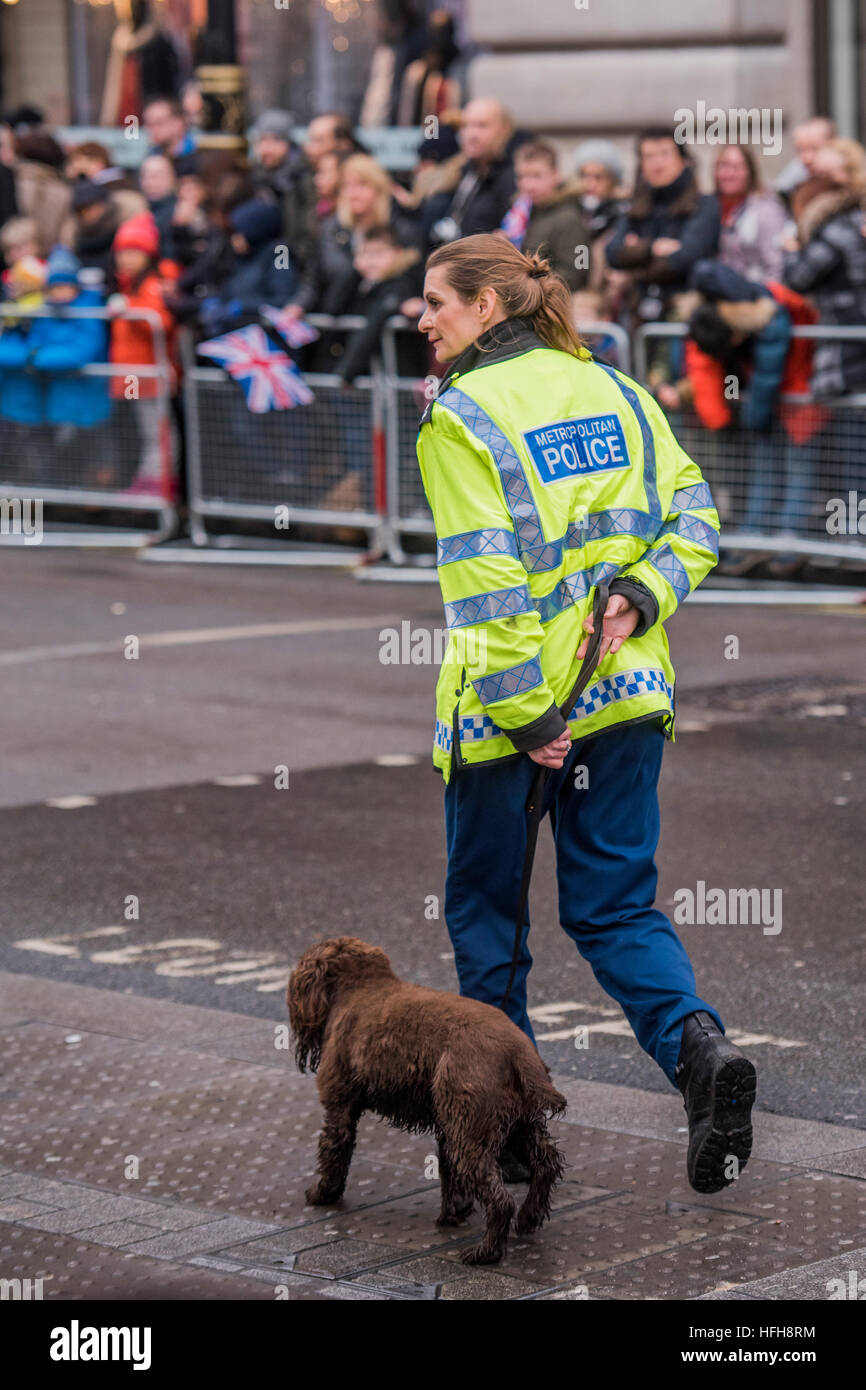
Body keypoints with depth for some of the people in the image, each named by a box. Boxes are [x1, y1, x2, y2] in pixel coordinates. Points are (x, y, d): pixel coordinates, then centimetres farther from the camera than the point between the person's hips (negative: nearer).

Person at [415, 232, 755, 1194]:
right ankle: (698, 1047, -16)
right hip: (626, 693, 5)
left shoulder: (460, 418, -11)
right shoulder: (616, 393, 9)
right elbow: (695, 517, 7)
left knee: (483, 908, 12)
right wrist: (642, 596, -4)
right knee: (615, 906, 9)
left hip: (505, 708, -5)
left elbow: (486, 581, -19)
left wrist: (524, 713, -17)